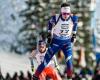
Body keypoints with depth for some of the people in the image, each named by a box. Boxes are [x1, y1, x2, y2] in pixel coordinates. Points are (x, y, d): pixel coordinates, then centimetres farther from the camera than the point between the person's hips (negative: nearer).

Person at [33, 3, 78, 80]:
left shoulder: (73, 18, -17)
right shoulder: (56, 18, -22)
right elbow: (50, 23, 1)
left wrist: (74, 35, 12)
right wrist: (49, 35, 6)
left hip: (67, 42, 1)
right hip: (56, 41, -1)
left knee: (69, 60, -12)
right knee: (46, 60, -2)